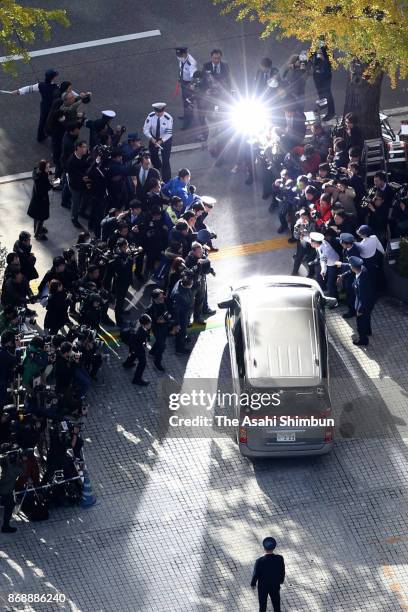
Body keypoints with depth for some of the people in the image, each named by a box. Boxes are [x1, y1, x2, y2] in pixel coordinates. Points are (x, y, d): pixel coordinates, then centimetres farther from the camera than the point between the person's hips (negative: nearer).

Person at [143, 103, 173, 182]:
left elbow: (169, 133, -22)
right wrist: (151, 138, -32)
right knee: (153, 157, 20)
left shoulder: (168, 118, -26)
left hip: (165, 139, -3)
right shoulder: (150, 117, -21)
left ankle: (166, 181, 5)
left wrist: (161, 141, -35)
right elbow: (145, 130, -16)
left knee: (165, 160, -6)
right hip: (153, 139, 3)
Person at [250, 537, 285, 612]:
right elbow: (282, 571, -6)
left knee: (262, 605, 20)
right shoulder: (279, 559, -23)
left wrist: (253, 583, 4)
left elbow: (255, 574, -16)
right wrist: (281, 580, 15)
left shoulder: (260, 561, -31)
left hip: (262, 586, -2)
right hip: (275, 585, 2)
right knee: (276, 603, 23)